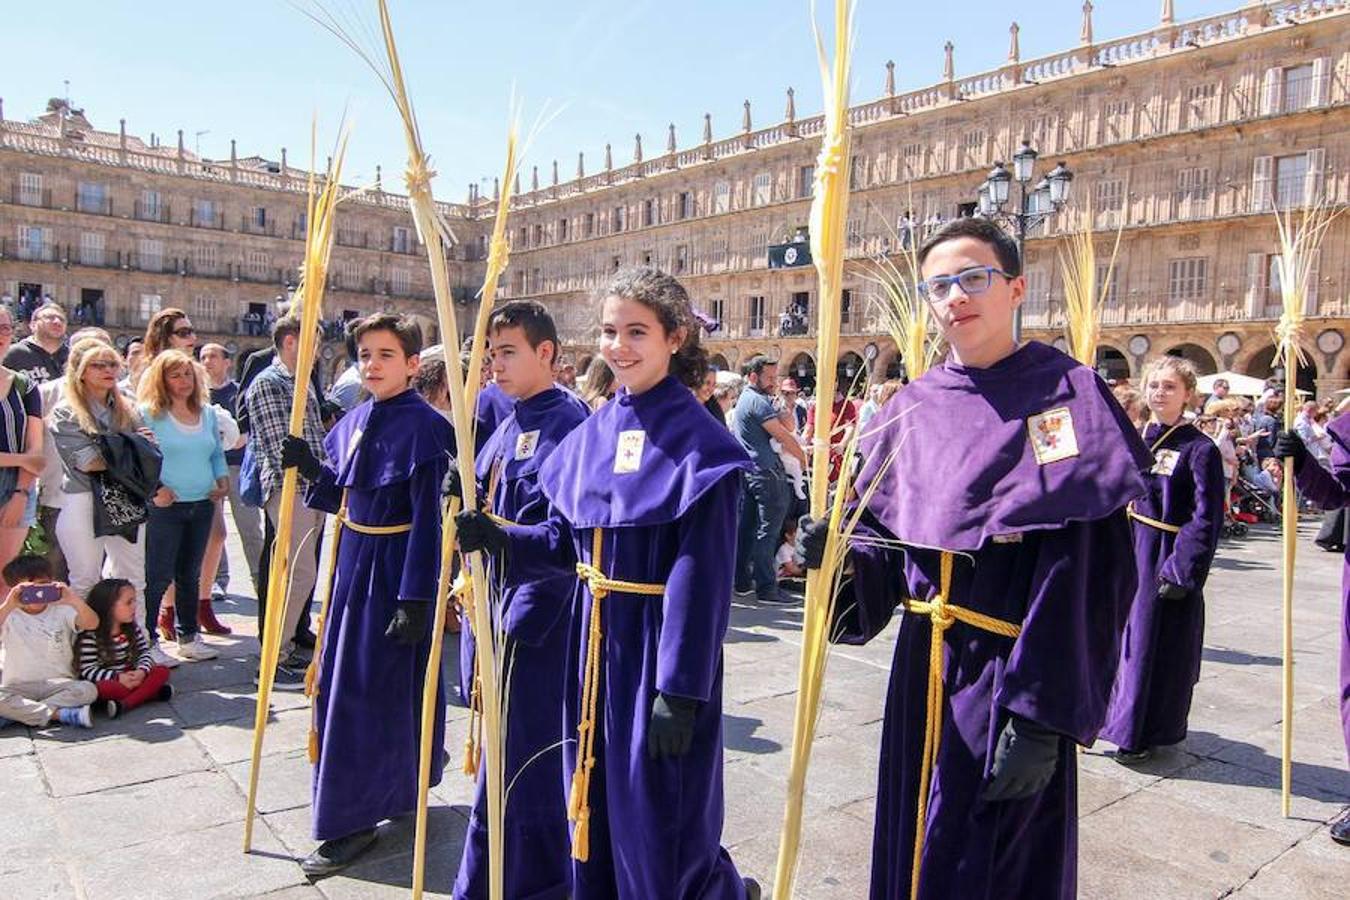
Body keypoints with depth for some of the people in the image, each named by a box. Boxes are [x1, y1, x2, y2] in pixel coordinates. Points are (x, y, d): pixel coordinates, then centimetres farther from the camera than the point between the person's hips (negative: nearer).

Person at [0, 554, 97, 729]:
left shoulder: (61, 611, 3)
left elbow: (92, 624, -14)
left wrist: (74, 600, -29)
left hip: (58, 684, 1)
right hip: (18, 687, -1)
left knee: (88, 690, -27)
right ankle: (62, 714, -27)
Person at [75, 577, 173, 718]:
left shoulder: (132, 628, 3)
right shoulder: (90, 635, -14)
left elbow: (144, 653, 3)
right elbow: (88, 670, -16)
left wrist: (141, 671, -19)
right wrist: (118, 678, -28)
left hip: (129, 678, 5)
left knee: (162, 671, -18)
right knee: (101, 688, -38)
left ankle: (125, 704, -36)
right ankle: (150, 691, -28)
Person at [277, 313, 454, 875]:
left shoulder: (423, 427, -16)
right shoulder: (354, 422, 8)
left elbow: (427, 518, -19)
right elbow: (341, 500, 14)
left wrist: (415, 599, -21)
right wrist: (310, 468, -5)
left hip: (395, 569, -9)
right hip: (352, 561, 9)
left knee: (370, 689, -1)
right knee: (337, 678, 18)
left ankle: (352, 821, 15)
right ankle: (387, 790, 38)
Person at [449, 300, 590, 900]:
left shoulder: (565, 421, -15)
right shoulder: (508, 423, 13)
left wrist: (518, 620, -21)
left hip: (535, 614, -9)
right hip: (493, 598, 10)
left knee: (520, 754, 2)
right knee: (505, 746, 19)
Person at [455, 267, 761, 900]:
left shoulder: (699, 443, -15)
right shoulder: (592, 433, 5)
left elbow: (701, 580, -18)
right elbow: (565, 540, 10)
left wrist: (680, 691, -19)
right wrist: (500, 538, -8)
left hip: (660, 645, -6)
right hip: (594, 639, 7)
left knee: (657, 829, 7)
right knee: (597, 809, 20)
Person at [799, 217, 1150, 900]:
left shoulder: (1065, 395, -10)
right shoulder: (911, 408, 6)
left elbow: (1083, 577, -15)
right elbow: (886, 539, 8)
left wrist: (1041, 716, -19)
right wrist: (840, 554, -14)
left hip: (1011, 680, -5)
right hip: (921, 672, 5)